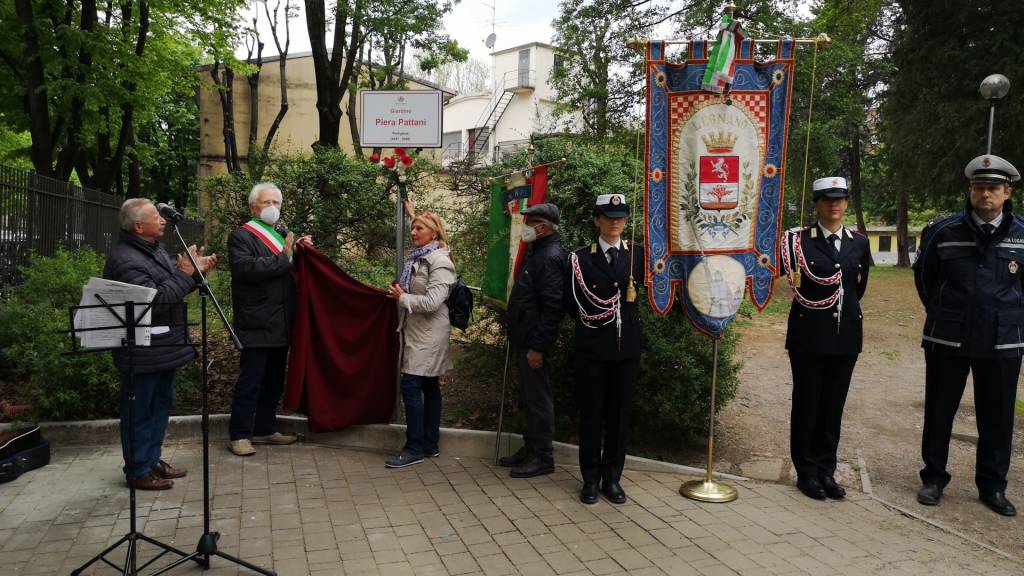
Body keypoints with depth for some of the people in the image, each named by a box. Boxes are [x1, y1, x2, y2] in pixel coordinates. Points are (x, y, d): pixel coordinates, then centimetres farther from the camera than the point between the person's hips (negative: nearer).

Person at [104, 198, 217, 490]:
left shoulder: (155, 248, 11)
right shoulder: (125, 260, -20)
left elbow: (172, 288, 16)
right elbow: (155, 299, -25)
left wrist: (196, 269, 1)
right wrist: (186, 273, -20)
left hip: (164, 345, 10)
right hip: (142, 352, -10)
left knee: (162, 403, 19)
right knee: (140, 410, 3)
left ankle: (152, 459, 33)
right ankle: (138, 470, 15)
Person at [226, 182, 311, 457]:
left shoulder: (283, 234, 17)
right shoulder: (241, 236, -5)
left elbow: (293, 272, 21)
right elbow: (245, 268, -22)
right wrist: (283, 257, -19)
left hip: (281, 323, 7)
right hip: (256, 323, -7)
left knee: (274, 380, 14)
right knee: (250, 381, -2)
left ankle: (265, 429, 26)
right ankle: (239, 435, 8)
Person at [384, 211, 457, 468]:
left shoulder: (439, 261, -14)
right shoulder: (418, 257, 12)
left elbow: (432, 302, -21)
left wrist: (402, 297, -12)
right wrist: (400, 290, 12)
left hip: (428, 335, -9)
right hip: (417, 332, 9)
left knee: (411, 387, -9)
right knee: (429, 387, 13)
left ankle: (415, 448, -1)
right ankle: (430, 444, 19)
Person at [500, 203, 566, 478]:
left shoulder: (550, 256, -17)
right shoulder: (537, 252, 14)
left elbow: (553, 307, -23)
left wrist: (537, 346, -23)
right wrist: (519, 340, 17)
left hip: (533, 342, -10)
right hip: (523, 339, 10)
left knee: (538, 399, 0)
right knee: (528, 397, 18)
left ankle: (543, 457, 11)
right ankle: (531, 448, 30)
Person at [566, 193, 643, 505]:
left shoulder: (638, 254, 4)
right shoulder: (581, 258, 0)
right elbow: (570, 303, 4)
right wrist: (588, 320, 1)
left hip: (626, 347, 1)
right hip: (591, 347, -1)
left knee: (619, 413, 8)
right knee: (591, 414, 6)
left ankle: (612, 478, 20)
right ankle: (591, 478, 18)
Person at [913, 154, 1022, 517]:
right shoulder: (943, 231, -4)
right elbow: (924, 275, 12)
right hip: (947, 339, 0)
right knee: (939, 412, 8)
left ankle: (993, 486, 24)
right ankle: (934, 478, 22)